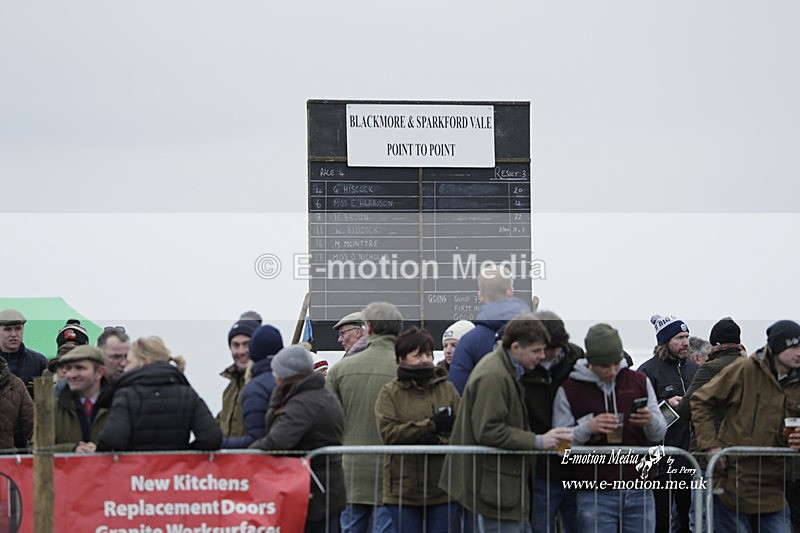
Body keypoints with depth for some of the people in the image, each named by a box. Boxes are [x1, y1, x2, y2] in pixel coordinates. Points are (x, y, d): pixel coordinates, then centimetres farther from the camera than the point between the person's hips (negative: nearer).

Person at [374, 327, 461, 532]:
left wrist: (438, 441, -18)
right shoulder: (390, 392, 2)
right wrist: (431, 425, -15)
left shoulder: (447, 389, 9)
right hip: (403, 490, -2)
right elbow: (388, 432, -12)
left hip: (443, 489, 2)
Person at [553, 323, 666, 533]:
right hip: (595, 496, -3)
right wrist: (587, 427, -21)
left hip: (639, 492, 3)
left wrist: (651, 422, -13)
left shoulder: (639, 382, 9)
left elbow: (660, 433, 11)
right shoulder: (569, 391, 1)